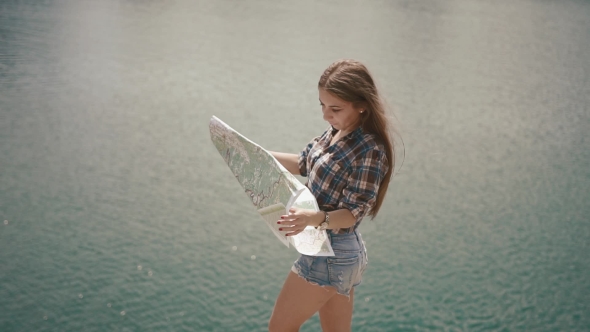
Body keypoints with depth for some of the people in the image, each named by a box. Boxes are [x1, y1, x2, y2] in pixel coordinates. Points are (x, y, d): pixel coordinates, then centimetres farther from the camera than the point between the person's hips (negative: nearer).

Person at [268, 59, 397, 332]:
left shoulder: (370, 151, -24)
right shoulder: (336, 132, 2)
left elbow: (352, 213, -23)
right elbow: (304, 164, 14)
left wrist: (313, 218, -41)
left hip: (330, 254, -9)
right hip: (334, 251, 9)